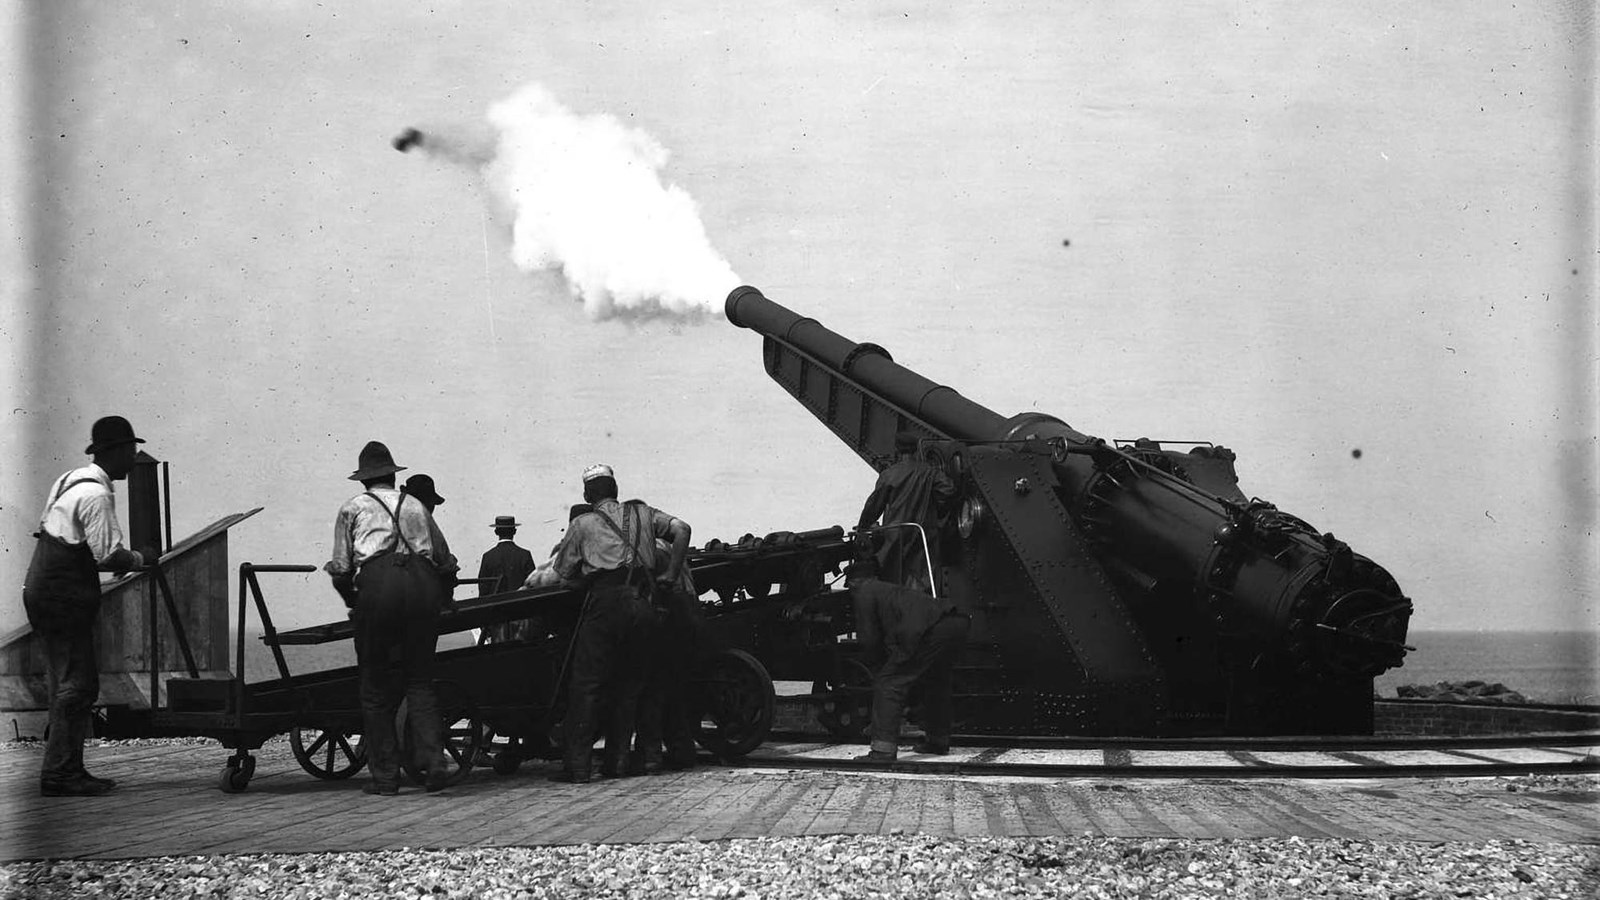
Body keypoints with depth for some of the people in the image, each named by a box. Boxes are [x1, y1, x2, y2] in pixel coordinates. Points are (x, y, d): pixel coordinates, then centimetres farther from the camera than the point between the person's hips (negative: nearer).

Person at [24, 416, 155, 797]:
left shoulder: (70, 481, 14)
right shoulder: (96, 494, -17)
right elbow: (109, 556, -20)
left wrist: (124, 558, 17)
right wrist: (141, 558, -2)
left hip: (43, 591, 10)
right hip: (64, 599, -10)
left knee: (67, 684, 13)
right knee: (77, 685, -7)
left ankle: (67, 770, 16)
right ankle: (58, 773, -6)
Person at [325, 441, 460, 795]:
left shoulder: (353, 508, 19)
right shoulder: (415, 506, 27)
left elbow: (340, 569, 12)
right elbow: (446, 562, 31)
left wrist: (354, 604, 29)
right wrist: (440, 601, 46)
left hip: (377, 583, -3)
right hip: (423, 583, 3)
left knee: (377, 687, 6)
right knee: (419, 680, 10)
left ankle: (385, 775, 5)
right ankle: (433, 756, -9)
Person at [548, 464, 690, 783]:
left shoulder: (582, 524, 13)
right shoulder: (641, 512, 20)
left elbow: (563, 574, 10)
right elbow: (681, 529, 8)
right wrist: (671, 574, 11)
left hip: (605, 601, -3)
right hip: (642, 603, 3)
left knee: (585, 684, -1)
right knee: (628, 684, 13)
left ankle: (577, 764, -7)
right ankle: (616, 760, 12)